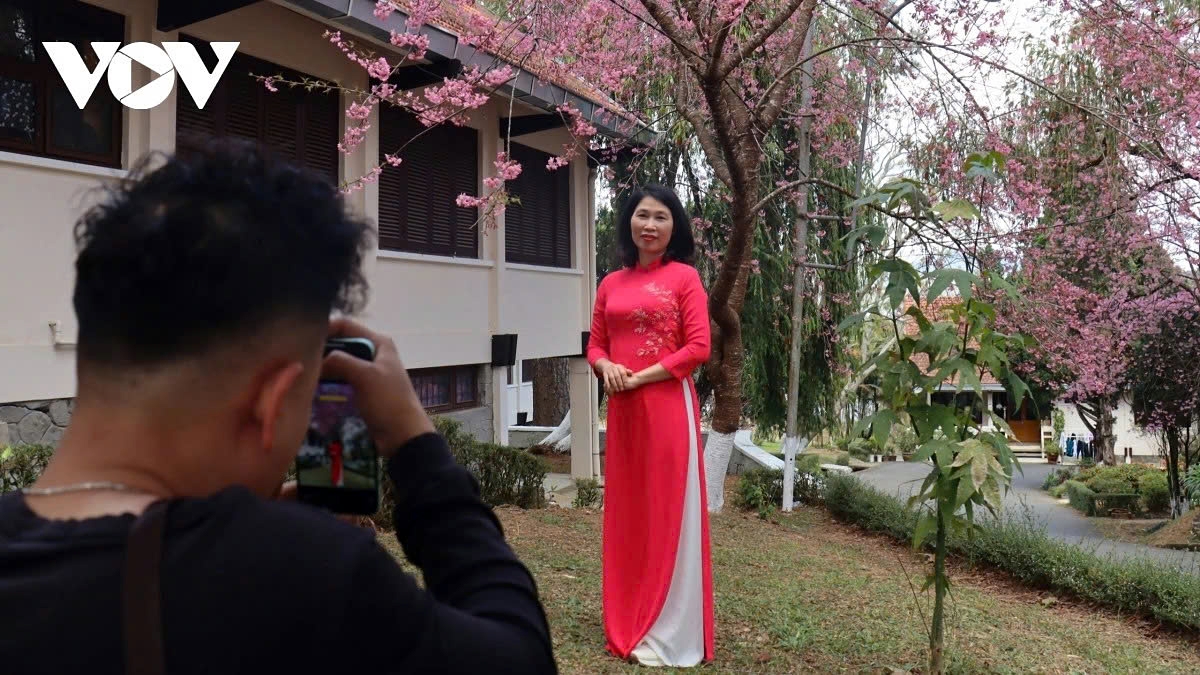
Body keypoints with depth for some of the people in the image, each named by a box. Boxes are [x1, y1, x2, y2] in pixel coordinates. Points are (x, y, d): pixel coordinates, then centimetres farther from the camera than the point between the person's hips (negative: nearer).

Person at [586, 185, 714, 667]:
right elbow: (596, 343, 15)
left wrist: (640, 376, -13)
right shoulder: (611, 284, 12)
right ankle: (629, 623, 26)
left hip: (668, 405, -5)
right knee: (627, 511, 11)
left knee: (668, 513, 0)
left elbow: (698, 347, -9)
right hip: (622, 409, 5)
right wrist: (606, 367, -7)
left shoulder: (684, 276, -2)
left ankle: (668, 634, 12)